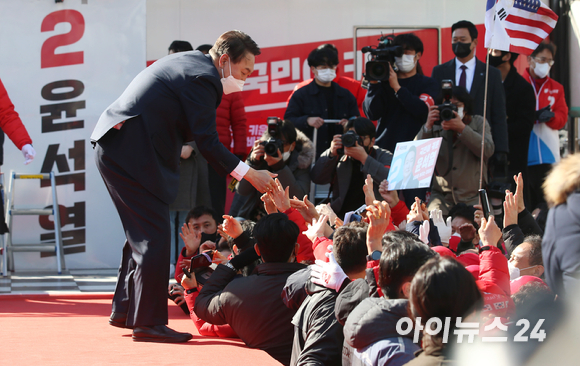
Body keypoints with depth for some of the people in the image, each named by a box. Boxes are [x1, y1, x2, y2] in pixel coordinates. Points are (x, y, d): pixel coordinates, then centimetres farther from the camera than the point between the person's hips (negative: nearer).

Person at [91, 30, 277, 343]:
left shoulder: (188, 61, 17)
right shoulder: (203, 78, -14)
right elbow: (207, 142, -15)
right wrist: (249, 175, -10)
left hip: (112, 146, 11)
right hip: (130, 153, -11)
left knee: (142, 232, 19)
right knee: (155, 235, -7)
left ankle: (125, 310, 26)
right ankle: (148, 322, -4)